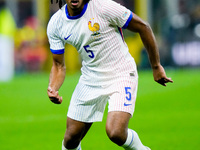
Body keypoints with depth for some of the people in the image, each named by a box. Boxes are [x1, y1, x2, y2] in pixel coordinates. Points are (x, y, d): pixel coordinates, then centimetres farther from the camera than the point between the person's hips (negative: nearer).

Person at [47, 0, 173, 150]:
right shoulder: (55, 24, -6)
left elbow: (143, 27, -10)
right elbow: (59, 65, 4)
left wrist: (156, 66, -3)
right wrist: (52, 88, -17)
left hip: (121, 75, -5)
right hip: (90, 79, 5)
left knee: (116, 133, -24)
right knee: (71, 138, 3)